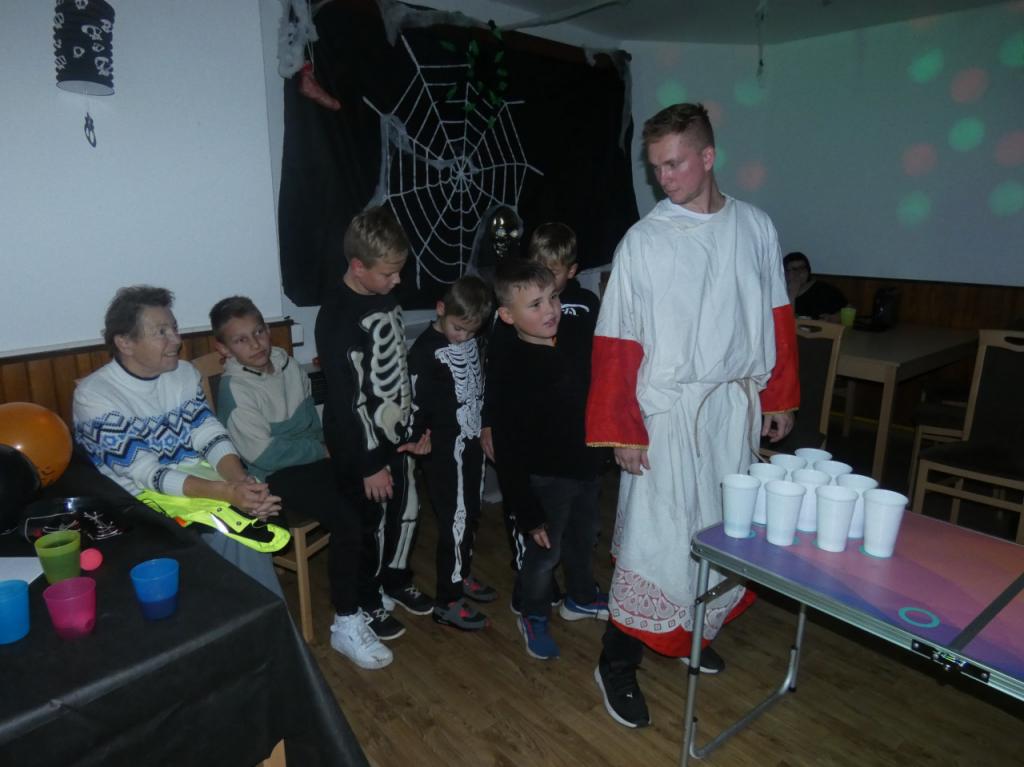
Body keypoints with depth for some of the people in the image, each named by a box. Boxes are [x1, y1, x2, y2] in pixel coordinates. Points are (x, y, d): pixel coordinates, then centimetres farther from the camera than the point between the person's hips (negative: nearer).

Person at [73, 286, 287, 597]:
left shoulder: (184, 373, 5)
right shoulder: (94, 396, -12)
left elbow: (211, 436, -1)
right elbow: (146, 473, -20)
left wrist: (241, 481, -23)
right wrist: (227, 492, -31)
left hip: (203, 484, 4)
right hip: (147, 501, -4)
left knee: (248, 532, -24)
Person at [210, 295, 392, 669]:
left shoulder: (285, 362, 5)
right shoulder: (234, 389, -15)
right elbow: (264, 454, -18)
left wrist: (321, 447, 0)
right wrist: (319, 449, -10)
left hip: (311, 460, 7)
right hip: (274, 477, -7)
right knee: (346, 519, -26)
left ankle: (369, 597, 7)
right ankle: (345, 625, -12)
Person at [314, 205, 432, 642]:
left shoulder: (387, 299, 3)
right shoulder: (338, 316, -22)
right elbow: (345, 400, -21)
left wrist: (416, 429, 9)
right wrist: (369, 464, -18)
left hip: (396, 433, 8)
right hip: (359, 444, -7)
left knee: (405, 511, 20)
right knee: (367, 523, 9)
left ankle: (397, 581, 43)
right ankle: (367, 603, 31)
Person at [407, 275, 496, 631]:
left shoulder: (472, 341, 5)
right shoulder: (426, 349, -17)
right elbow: (416, 402, -16)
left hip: (473, 441, 8)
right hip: (446, 448, -7)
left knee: (470, 514, 18)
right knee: (455, 520, -3)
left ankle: (462, 575, 37)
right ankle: (447, 601, 9)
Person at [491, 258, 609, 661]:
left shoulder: (575, 345, -6)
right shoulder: (513, 370, -24)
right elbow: (508, 451, -22)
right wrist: (528, 513, -20)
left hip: (585, 466, 7)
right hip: (545, 478, -7)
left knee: (584, 538, 25)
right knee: (545, 552, 10)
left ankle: (580, 597, 51)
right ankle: (534, 616, 37)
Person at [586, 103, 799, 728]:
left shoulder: (756, 227, 3)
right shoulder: (643, 240, -8)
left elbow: (777, 320, 11)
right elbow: (617, 344, -9)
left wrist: (779, 397, 11)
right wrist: (623, 430, -11)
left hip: (738, 407, 5)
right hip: (667, 412, -4)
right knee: (654, 538, -2)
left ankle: (693, 634, 38)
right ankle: (618, 665, 15)